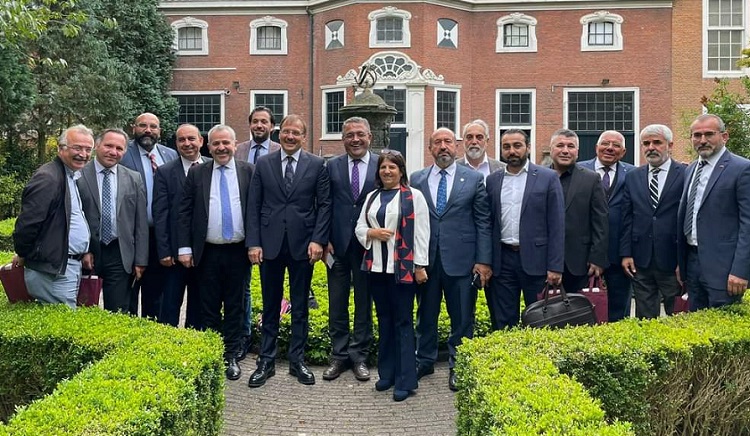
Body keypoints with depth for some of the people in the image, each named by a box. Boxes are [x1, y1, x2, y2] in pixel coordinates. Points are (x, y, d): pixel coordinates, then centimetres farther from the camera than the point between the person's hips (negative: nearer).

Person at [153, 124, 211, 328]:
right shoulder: (165, 173, 0)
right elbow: (160, 214, -3)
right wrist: (164, 251, -9)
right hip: (177, 251, -2)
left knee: (199, 306, 14)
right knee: (170, 306, 5)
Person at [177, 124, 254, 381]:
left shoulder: (249, 171, 3)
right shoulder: (196, 173, 4)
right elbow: (184, 212, 2)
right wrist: (184, 248, -4)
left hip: (238, 251, 0)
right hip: (207, 252, 0)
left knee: (235, 307, 9)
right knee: (209, 308, 8)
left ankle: (231, 357, 20)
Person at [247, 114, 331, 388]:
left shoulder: (317, 165, 2)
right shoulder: (263, 164, 5)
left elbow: (324, 204, 1)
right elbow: (254, 206, 3)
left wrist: (318, 240, -9)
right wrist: (253, 242, -4)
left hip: (302, 245, -1)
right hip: (270, 244, 1)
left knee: (300, 306, 9)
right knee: (270, 306, 9)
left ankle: (297, 361, 20)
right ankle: (266, 362, 19)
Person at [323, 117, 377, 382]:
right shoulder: (332, 166, 5)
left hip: (369, 245, -1)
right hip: (338, 244, 1)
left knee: (364, 303, 9)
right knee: (337, 304, 9)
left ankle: (359, 356, 21)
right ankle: (339, 355, 22)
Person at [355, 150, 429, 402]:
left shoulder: (414, 196, -2)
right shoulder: (372, 197, 14)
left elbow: (421, 233, -6)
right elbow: (359, 227, 14)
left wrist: (420, 266, -10)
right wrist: (372, 233, -8)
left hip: (402, 268, -5)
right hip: (376, 267, 5)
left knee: (403, 322, -2)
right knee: (384, 320, 13)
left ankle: (405, 381, 4)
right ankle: (387, 373, 24)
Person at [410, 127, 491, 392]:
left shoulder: (474, 179, 3)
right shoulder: (417, 180, 7)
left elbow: (483, 222, 1)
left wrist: (484, 260, -5)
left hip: (460, 259, -2)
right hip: (425, 259, 2)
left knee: (462, 319, 6)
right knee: (426, 315, 13)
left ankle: (457, 367, 21)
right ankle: (424, 361, 29)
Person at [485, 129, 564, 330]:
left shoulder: (548, 178, 0)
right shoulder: (492, 181, 10)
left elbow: (557, 225, -3)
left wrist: (555, 267, -9)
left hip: (535, 259, -2)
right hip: (502, 261, 3)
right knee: (502, 324, 8)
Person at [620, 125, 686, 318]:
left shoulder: (686, 174, -3)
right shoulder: (633, 177, 9)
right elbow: (627, 218, 8)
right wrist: (625, 254, 3)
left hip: (672, 259, -3)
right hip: (640, 261, 3)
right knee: (644, 318, 11)